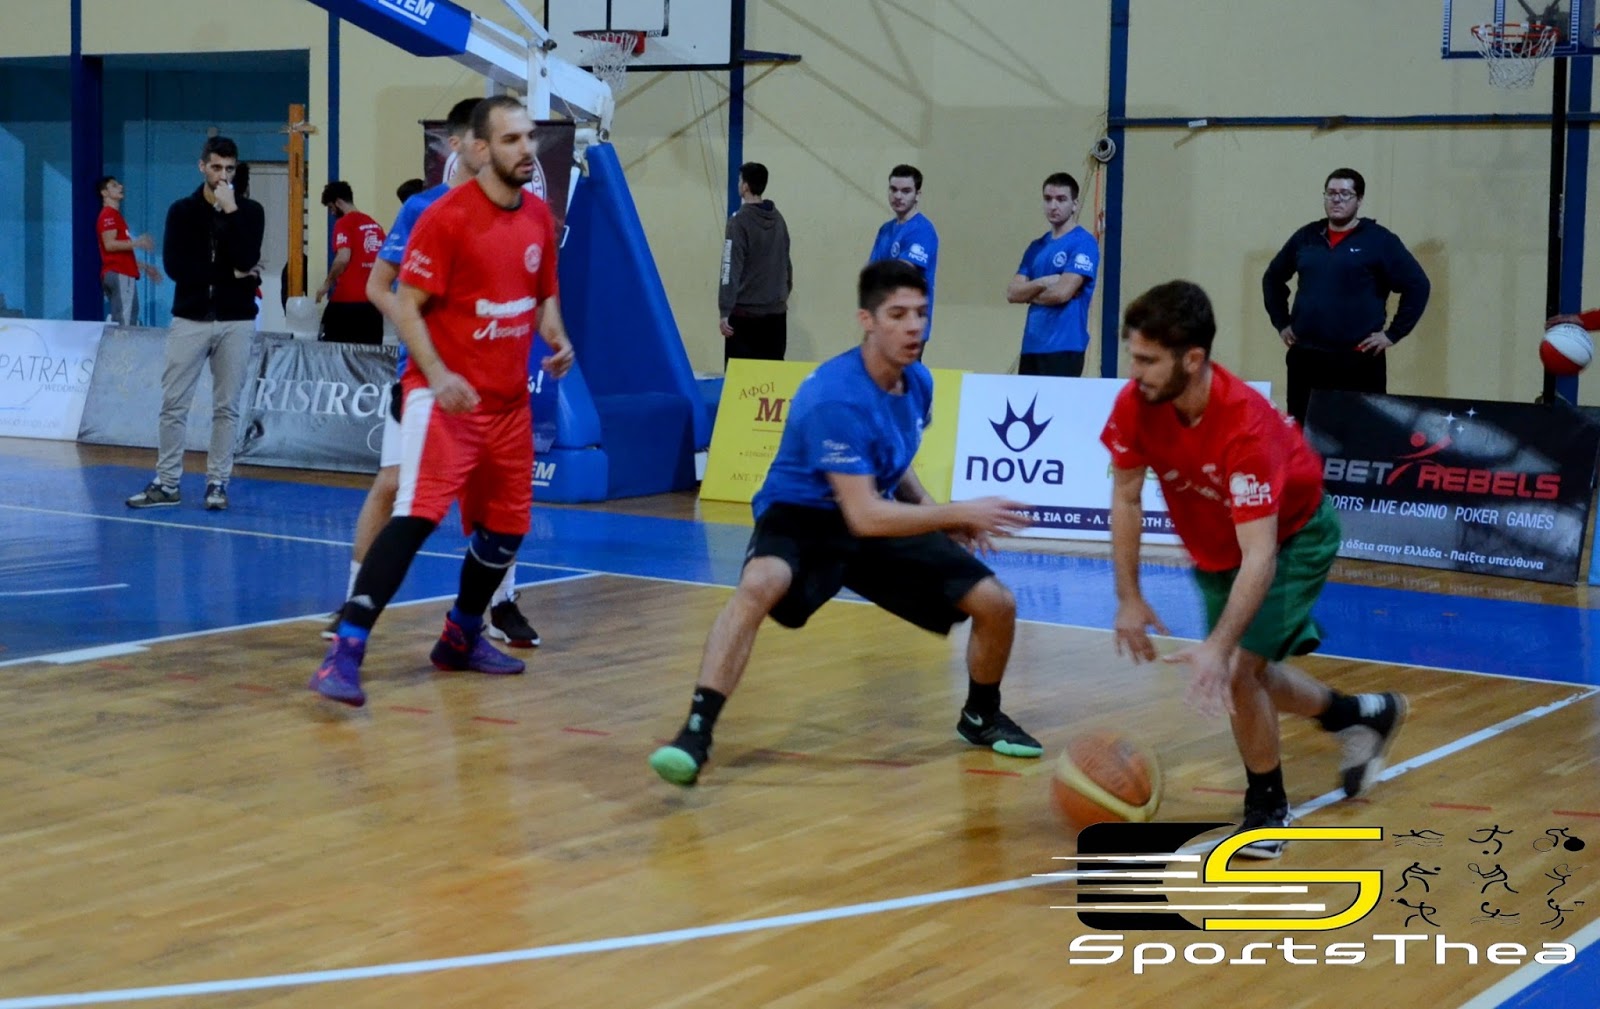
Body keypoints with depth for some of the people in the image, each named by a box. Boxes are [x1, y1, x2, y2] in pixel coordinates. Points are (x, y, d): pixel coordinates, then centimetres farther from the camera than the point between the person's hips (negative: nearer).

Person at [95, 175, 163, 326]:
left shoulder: (115, 215, 24)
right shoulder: (109, 215, -6)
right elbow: (109, 244, -18)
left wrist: (145, 267, 26)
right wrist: (136, 243, -20)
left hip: (121, 274, 10)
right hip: (119, 274, -10)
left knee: (118, 321, 7)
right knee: (125, 321, -17)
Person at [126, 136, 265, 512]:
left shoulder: (250, 211, 2)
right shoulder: (182, 211, 3)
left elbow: (245, 261, -15)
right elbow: (175, 266, -9)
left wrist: (230, 210, -18)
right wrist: (230, 273, -12)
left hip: (236, 321, 0)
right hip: (190, 318, 1)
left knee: (227, 407, 3)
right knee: (173, 405, 1)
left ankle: (217, 484, 10)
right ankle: (166, 484, 8)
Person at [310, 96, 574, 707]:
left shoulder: (540, 216, 7)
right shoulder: (447, 217, -13)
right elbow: (406, 305, -13)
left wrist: (556, 338, 1)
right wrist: (437, 375, -26)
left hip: (510, 399, 7)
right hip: (446, 396, -7)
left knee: (506, 528, 13)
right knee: (418, 515, -19)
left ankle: (461, 639, 34)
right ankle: (345, 653, -20)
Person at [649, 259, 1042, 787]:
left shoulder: (918, 381, -3)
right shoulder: (836, 398, -28)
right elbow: (865, 517, -31)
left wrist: (931, 510, 2)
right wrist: (958, 512, -27)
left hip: (884, 518, 7)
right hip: (805, 517, -7)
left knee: (997, 603, -3)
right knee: (759, 585, -40)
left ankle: (981, 716, 26)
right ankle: (697, 731, -37)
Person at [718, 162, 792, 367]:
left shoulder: (740, 221, -11)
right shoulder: (778, 220, 8)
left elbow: (731, 270, -14)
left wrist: (725, 312, -14)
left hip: (745, 312, -6)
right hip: (776, 312, 6)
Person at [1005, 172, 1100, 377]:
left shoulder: (1083, 243, -6)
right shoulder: (1037, 246, 16)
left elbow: (1062, 293, -16)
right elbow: (1012, 293, 8)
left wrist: (1030, 293, 2)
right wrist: (1043, 283, -9)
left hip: (1064, 347, -7)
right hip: (1032, 346, 7)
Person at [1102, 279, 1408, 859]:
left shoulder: (1247, 426, -41)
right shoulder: (1135, 404, -26)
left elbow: (1259, 557, -43)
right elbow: (1125, 496, -10)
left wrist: (1217, 648, -52)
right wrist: (1129, 599, -13)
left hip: (1293, 537, -6)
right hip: (1214, 547, 7)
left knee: (1239, 669, -19)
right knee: (1246, 676, 16)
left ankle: (1267, 806, 6)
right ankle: (1362, 716, 44)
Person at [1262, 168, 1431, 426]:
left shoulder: (1379, 240, -1)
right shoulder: (1306, 238, 12)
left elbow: (1417, 286, -4)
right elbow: (1273, 278, 25)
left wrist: (1393, 334, -7)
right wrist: (1281, 323, 15)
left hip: (1359, 360, -4)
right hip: (1305, 358, 4)